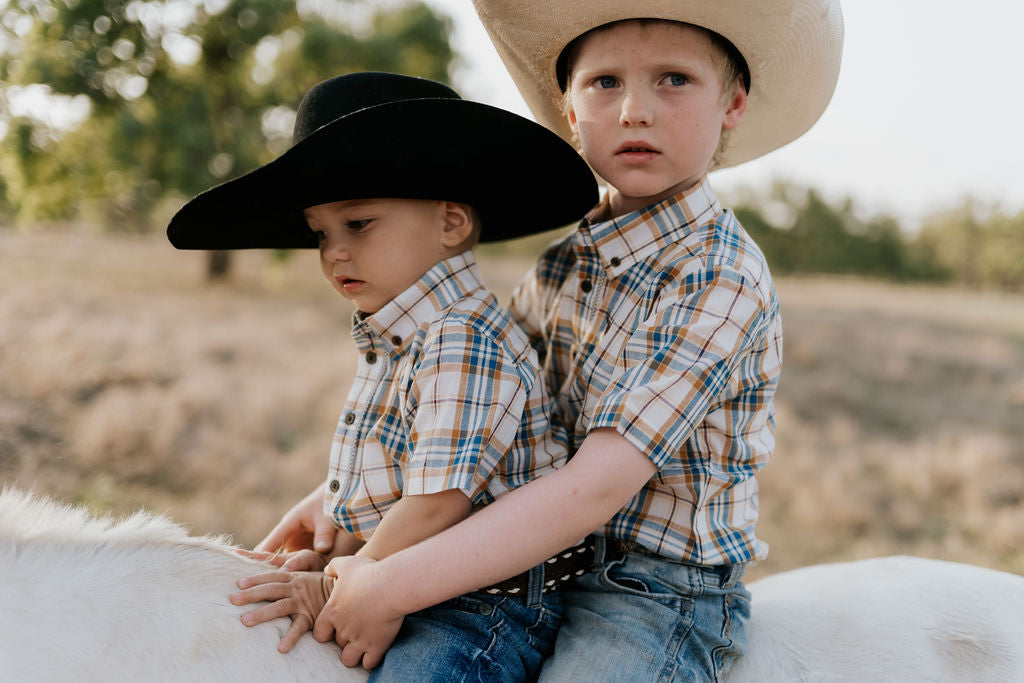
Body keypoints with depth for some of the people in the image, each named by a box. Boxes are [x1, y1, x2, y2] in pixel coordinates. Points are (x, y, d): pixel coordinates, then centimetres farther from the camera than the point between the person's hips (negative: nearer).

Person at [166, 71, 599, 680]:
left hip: (488, 611, -10)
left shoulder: (463, 344, -20)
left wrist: (338, 589, -15)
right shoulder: (394, 344, 12)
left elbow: (438, 503, -24)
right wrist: (336, 558, 4)